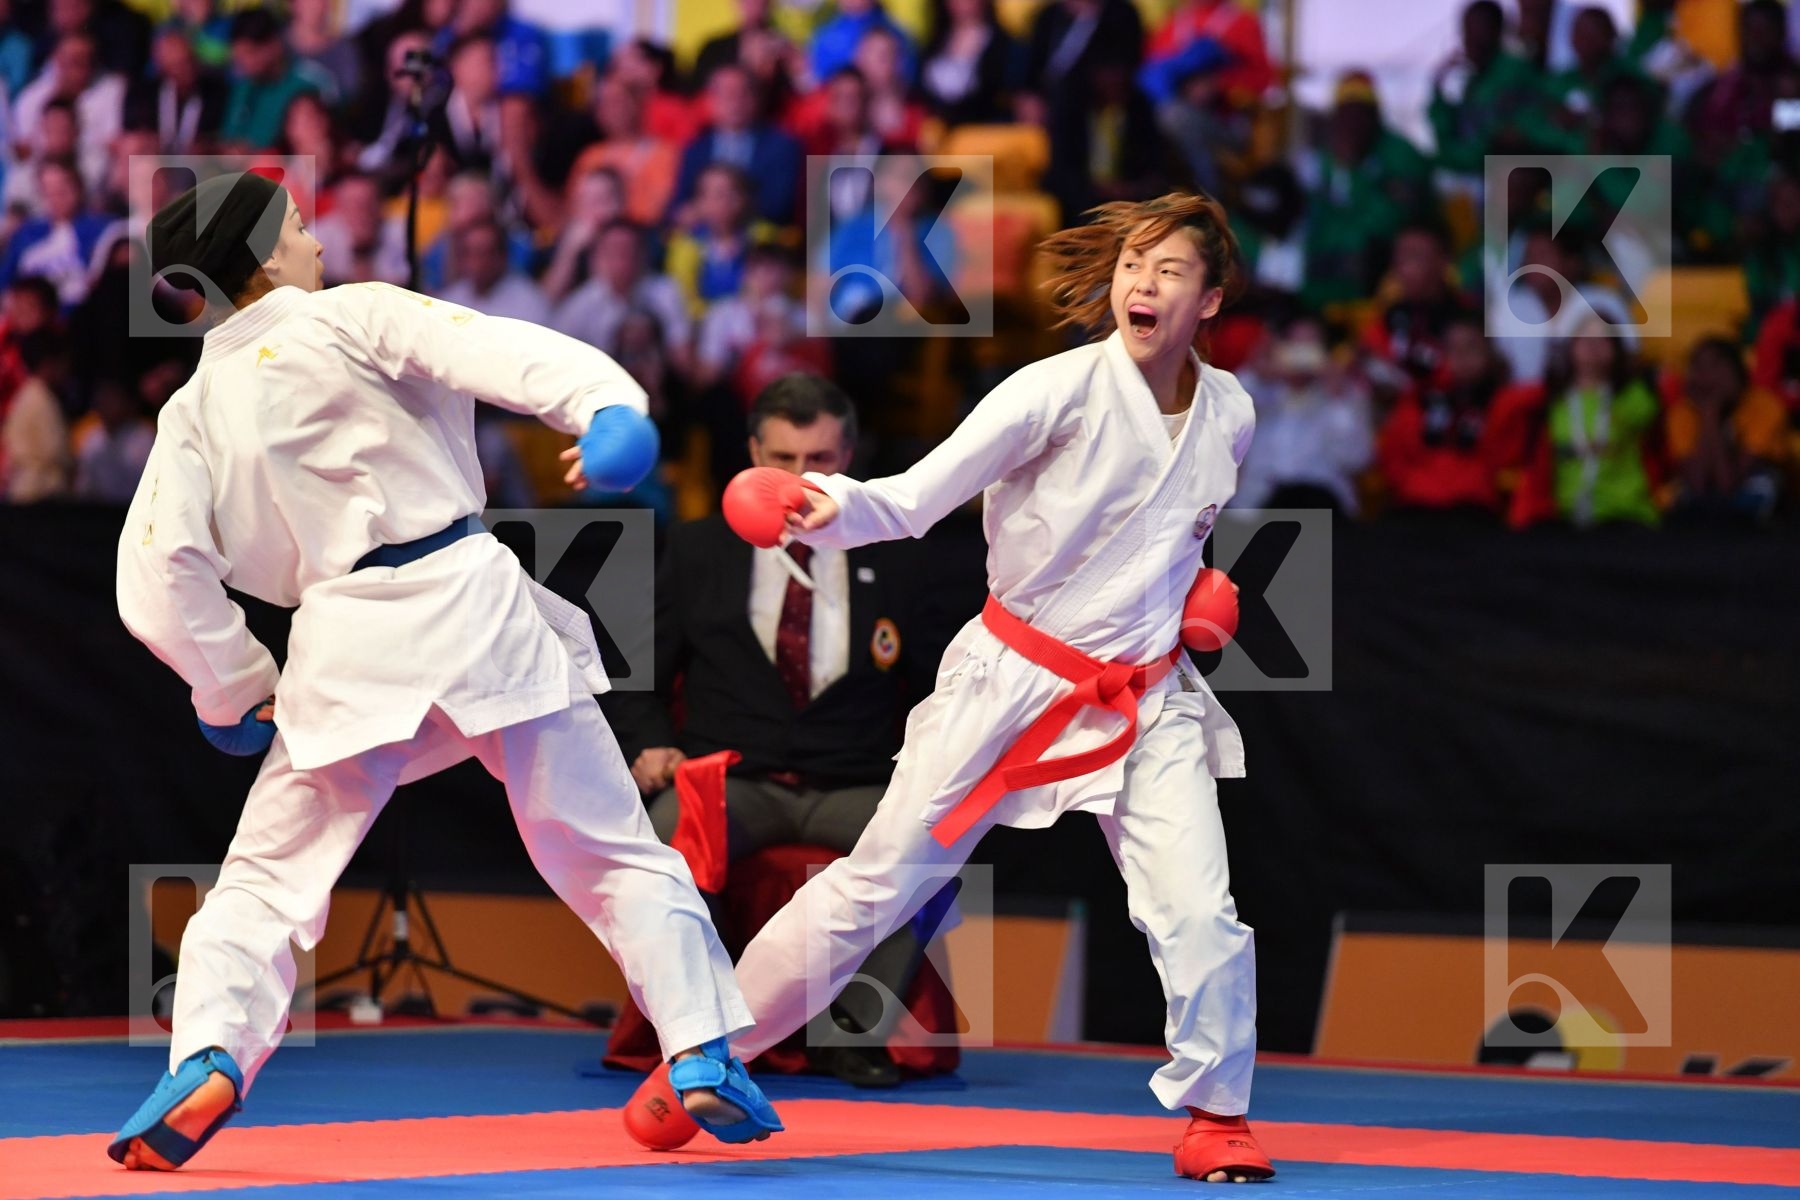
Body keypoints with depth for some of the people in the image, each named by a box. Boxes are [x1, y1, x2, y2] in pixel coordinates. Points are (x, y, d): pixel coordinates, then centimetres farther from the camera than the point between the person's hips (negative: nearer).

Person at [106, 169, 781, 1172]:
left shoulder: (194, 412, 12)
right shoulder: (354, 316, 2)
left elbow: (160, 575, 6)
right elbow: (496, 352, -15)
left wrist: (236, 690, 18)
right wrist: (607, 405, -30)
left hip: (349, 649, 2)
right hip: (470, 600, -2)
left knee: (267, 877, 12)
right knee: (612, 849, 9)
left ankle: (209, 1059, -12)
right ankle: (705, 1055, 1)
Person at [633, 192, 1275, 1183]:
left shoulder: (1228, 412, -2)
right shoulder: (1062, 390, -18)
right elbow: (917, 497, -26)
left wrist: (1188, 590, 8)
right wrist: (837, 509, -44)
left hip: (1146, 701, 3)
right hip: (1012, 680, -3)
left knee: (1199, 913, -11)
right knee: (878, 882, 3)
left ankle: (1215, 1113, 11)